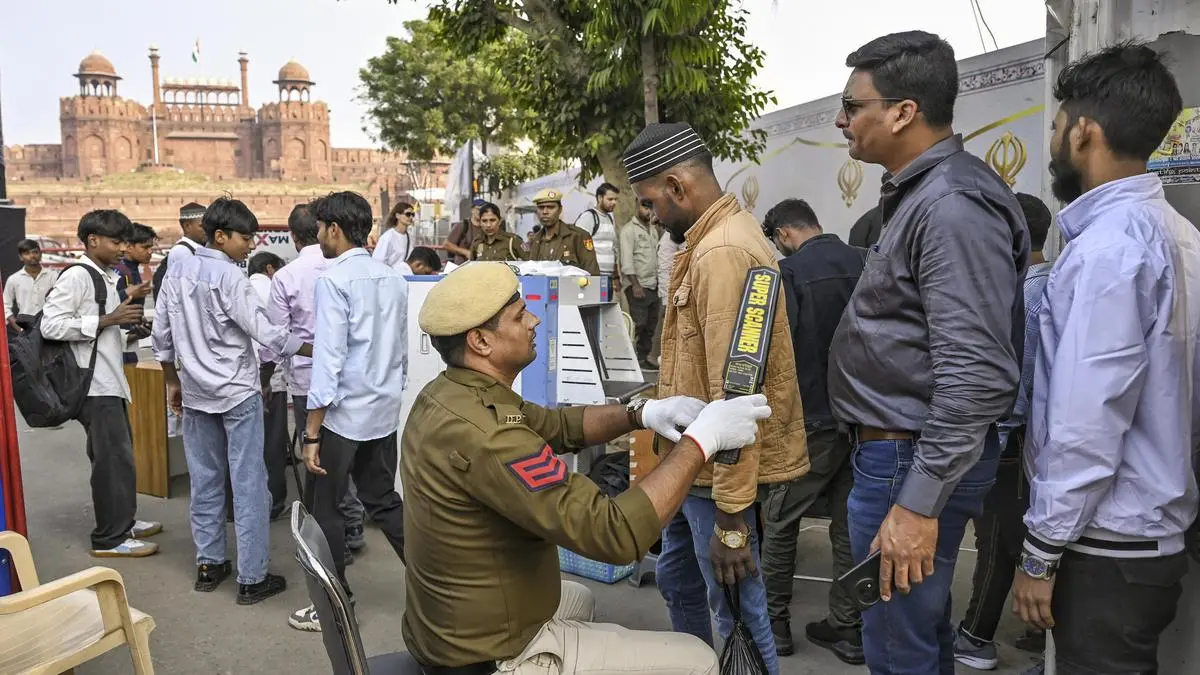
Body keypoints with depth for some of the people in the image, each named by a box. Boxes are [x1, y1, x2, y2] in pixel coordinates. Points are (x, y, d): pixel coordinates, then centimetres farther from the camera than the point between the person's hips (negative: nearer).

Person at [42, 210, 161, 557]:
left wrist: (125, 317, 10)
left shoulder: (106, 277, 14)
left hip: (111, 380, 9)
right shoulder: (75, 277, -13)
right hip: (95, 384, -9)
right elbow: (51, 325, -21)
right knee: (113, 458, -5)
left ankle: (123, 521, 29)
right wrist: (107, 320, -21)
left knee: (120, 453, 17)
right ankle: (110, 538, 4)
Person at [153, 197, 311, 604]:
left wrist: (172, 382, 19)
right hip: (237, 394, -7)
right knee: (249, 485, -1)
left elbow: (162, 334, 9)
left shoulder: (177, 271, 4)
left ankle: (208, 565, 25)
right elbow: (267, 334, -19)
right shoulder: (230, 277, -16)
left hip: (196, 393, 7)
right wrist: (317, 349, -12)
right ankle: (252, 578, 5)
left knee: (205, 480, 15)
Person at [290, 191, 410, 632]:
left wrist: (312, 433, -15)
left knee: (322, 509, 10)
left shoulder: (334, 279, -14)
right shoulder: (393, 279, 6)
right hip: (385, 412, 7)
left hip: (343, 413, -7)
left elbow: (329, 359, -18)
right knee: (384, 501, 19)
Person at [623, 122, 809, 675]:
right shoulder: (719, 236, 10)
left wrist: (732, 517, -24)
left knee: (737, 611, 4)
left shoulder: (722, 253, -24)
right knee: (677, 578, 24)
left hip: (719, 468, -11)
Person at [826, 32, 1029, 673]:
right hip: (899, 448, 10)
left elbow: (977, 375, -26)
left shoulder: (953, 206, -20)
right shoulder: (923, 193, 12)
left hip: (914, 459, -10)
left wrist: (918, 504, -24)